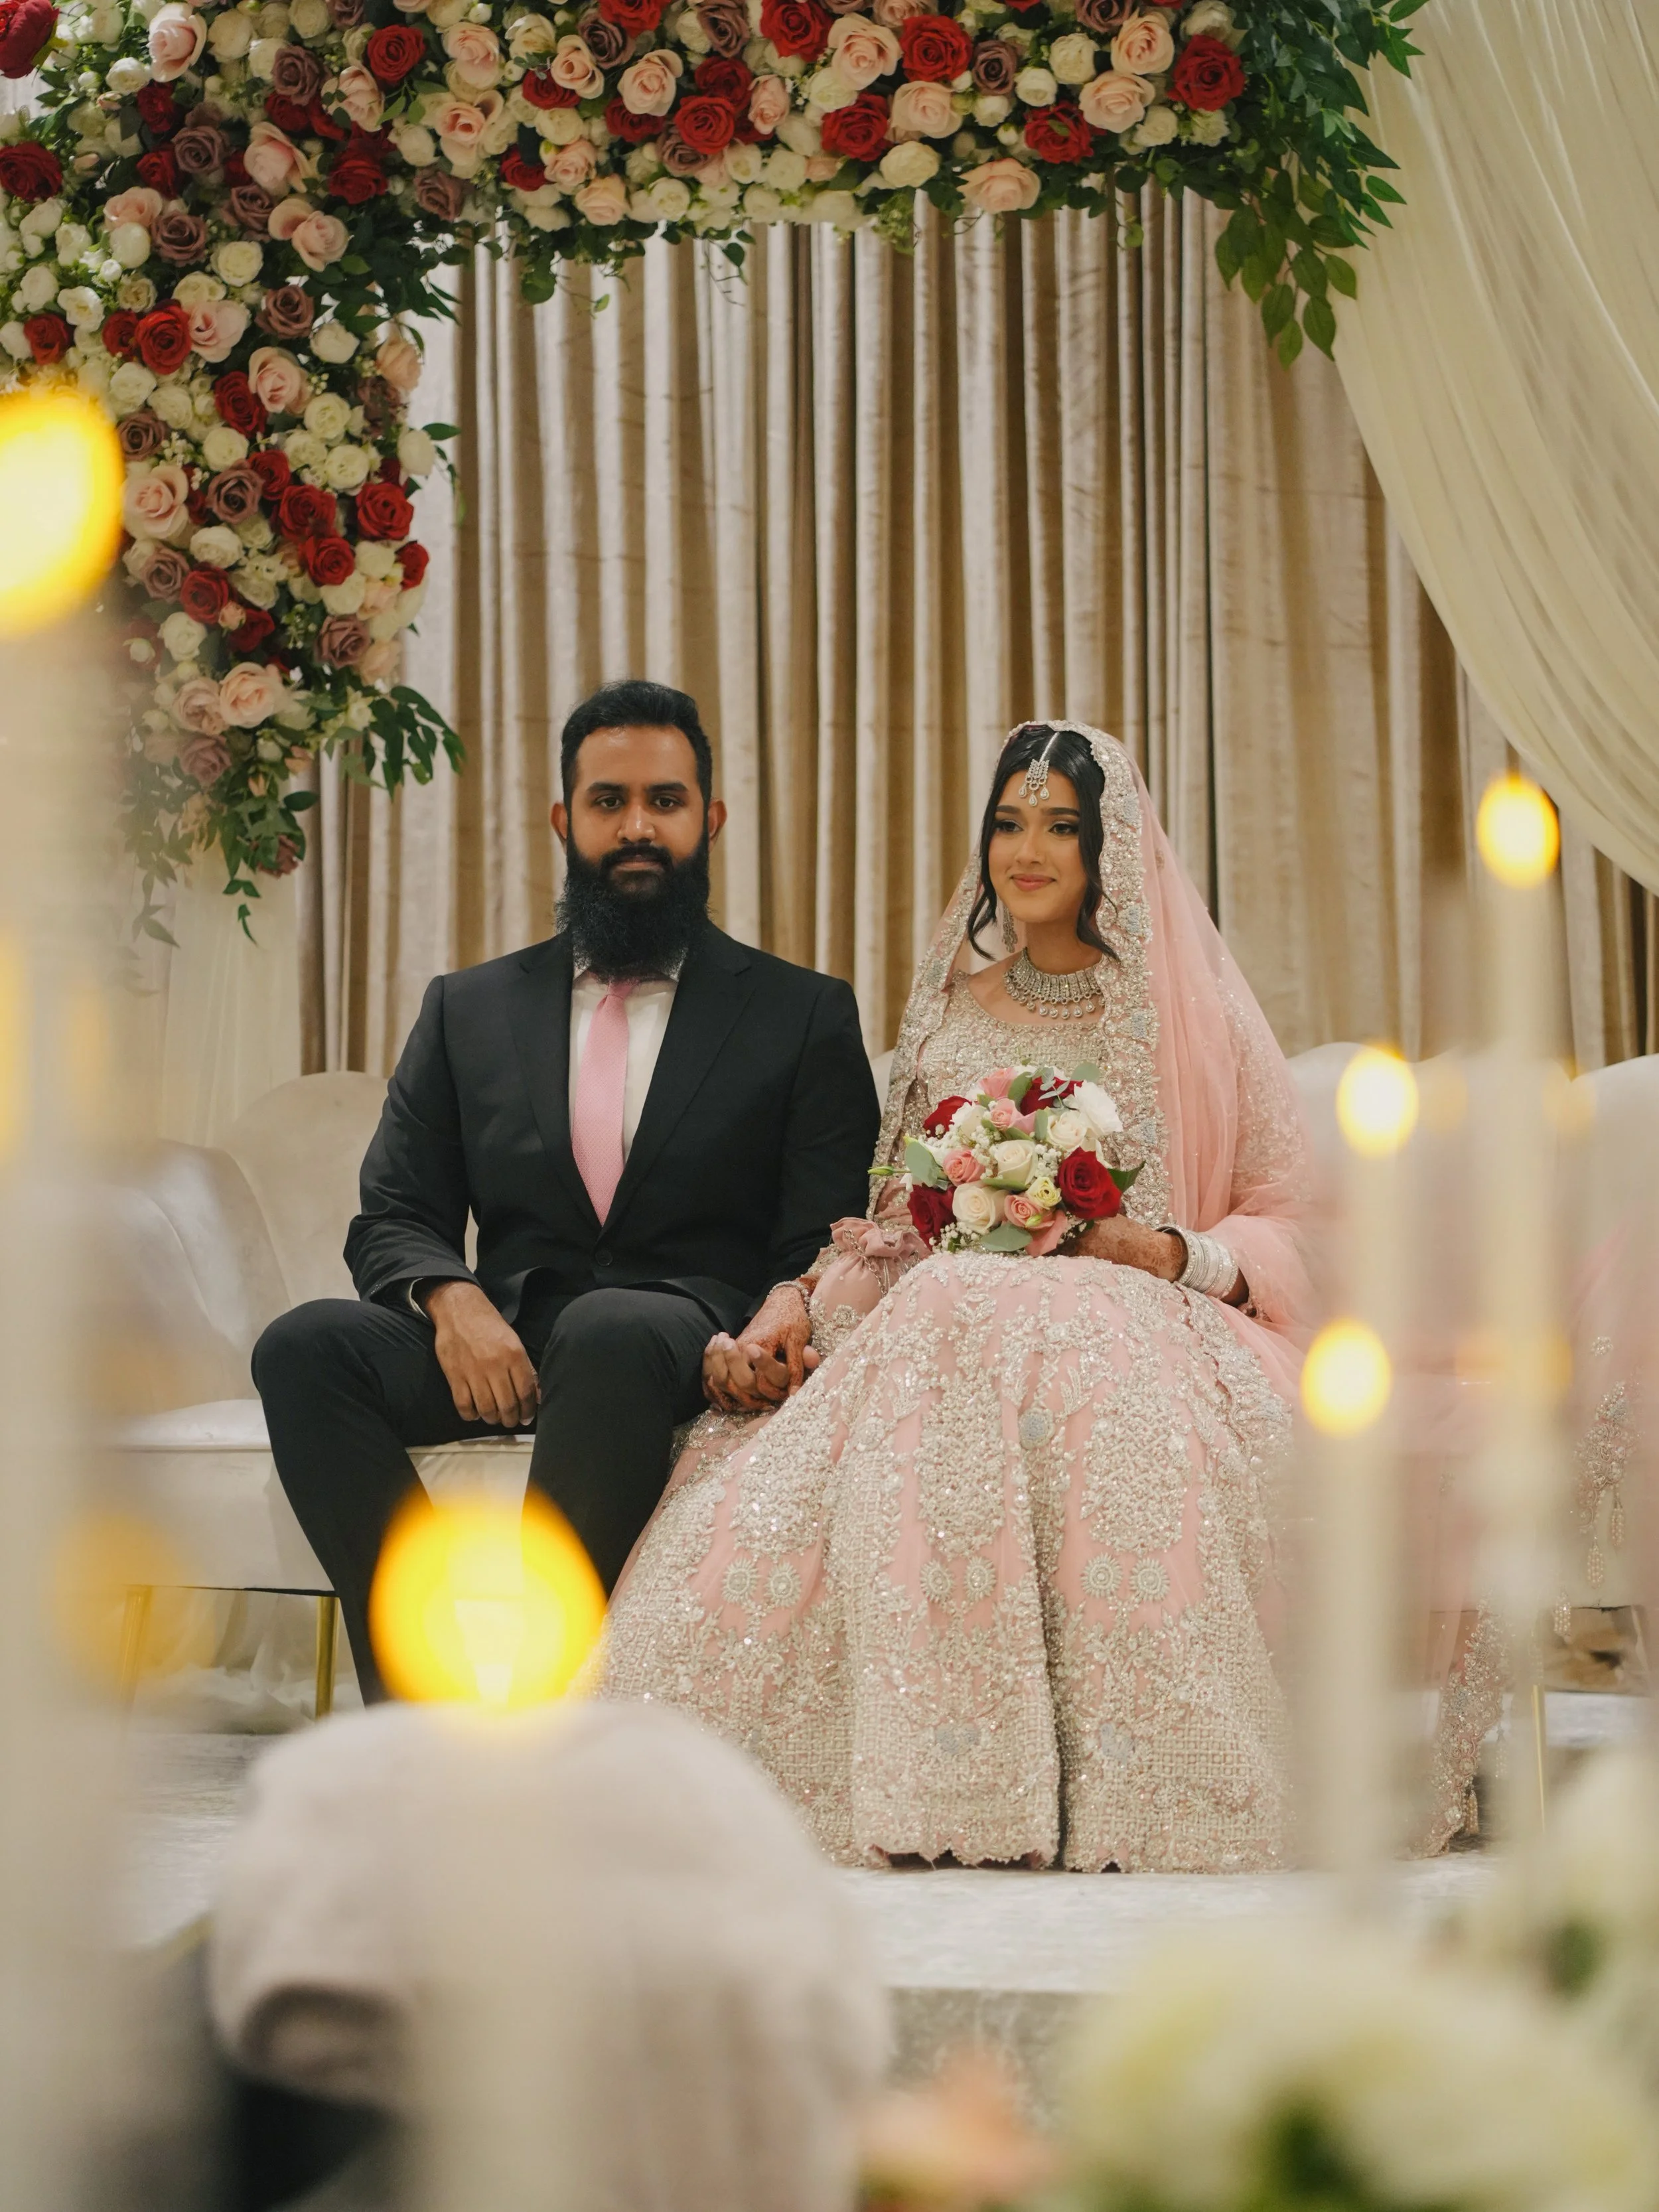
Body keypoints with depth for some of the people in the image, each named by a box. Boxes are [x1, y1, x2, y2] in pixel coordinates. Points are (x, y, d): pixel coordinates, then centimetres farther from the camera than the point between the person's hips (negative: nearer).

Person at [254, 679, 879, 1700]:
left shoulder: (804, 1015, 13)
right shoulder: (470, 1010, 19)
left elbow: (830, 1240, 6)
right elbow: (392, 1218, 14)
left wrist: (782, 1320, -19)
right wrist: (452, 1301, -11)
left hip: (690, 1346, -3)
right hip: (502, 1347, 3)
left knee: (607, 1332, -39)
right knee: (306, 1346, -27)